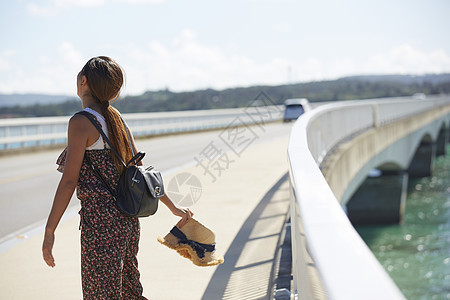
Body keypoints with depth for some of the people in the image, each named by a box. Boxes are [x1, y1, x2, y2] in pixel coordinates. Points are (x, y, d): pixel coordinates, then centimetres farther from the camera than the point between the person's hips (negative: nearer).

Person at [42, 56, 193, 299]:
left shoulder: (81, 122, -12)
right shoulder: (114, 117, 10)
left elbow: (69, 181, -14)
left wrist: (49, 232, -10)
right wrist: (173, 207, 20)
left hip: (100, 220, -8)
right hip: (127, 218, 8)